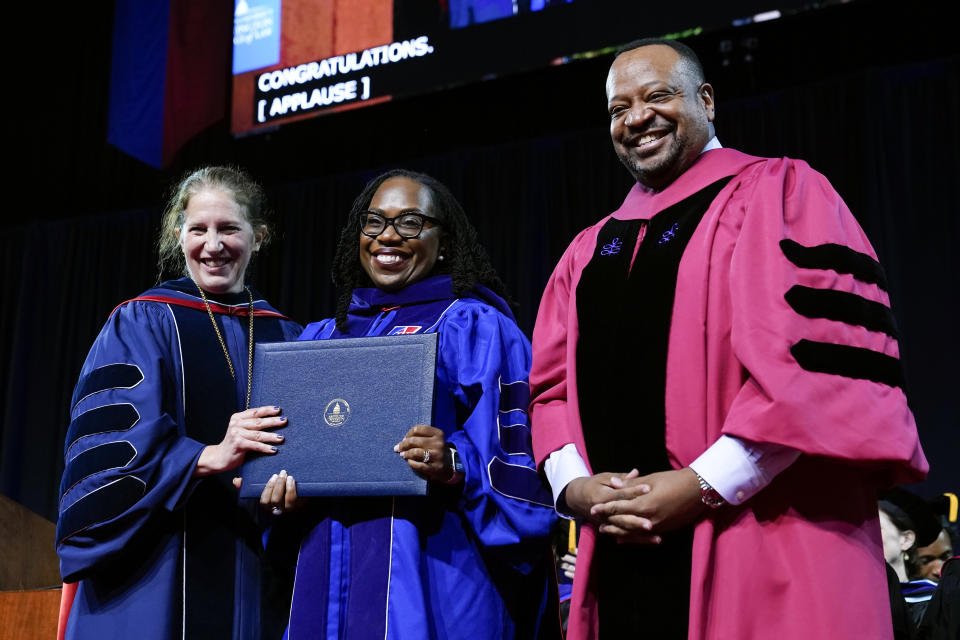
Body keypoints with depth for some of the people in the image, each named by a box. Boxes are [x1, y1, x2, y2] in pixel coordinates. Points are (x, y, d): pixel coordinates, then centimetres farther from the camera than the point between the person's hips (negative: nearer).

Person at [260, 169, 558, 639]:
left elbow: (516, 462, -6)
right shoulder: (320, 339, 16)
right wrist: (280, 486, -1)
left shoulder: (475, 328, 0)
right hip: (321, 575, 5)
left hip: (431, 577, -5)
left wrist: (456, 467, -24)